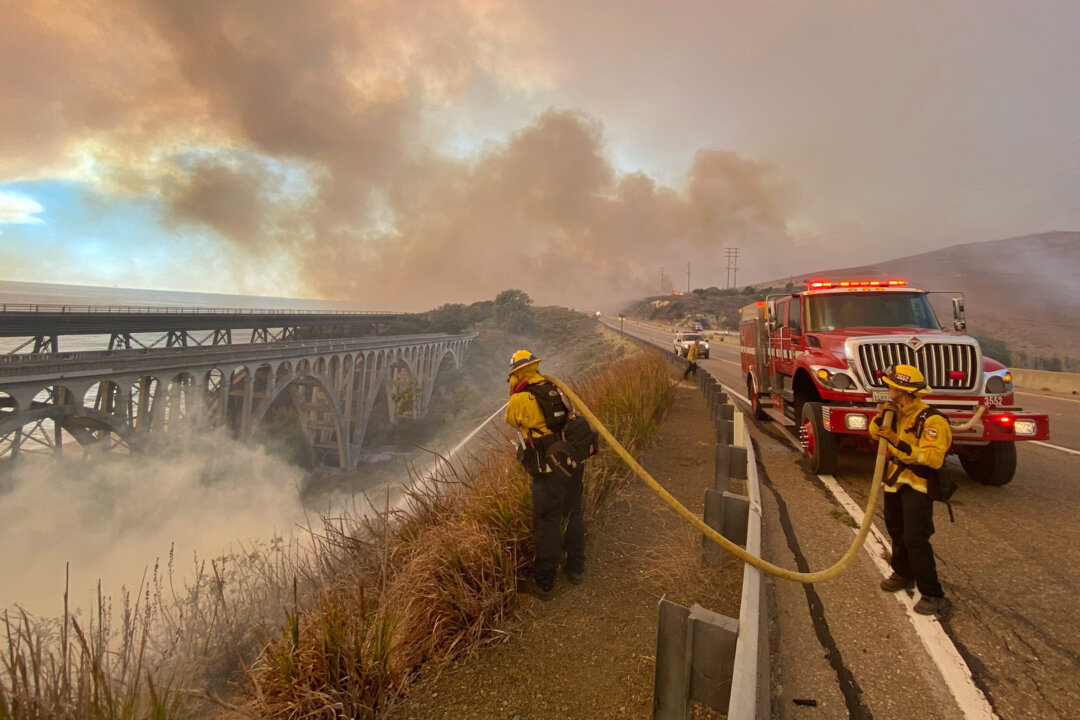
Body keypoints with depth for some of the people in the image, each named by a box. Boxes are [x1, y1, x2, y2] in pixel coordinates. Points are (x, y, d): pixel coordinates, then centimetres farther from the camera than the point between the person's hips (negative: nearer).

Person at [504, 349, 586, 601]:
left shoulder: (520, 400, -13)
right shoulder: (557, 390, 3)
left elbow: (511, 420, 7)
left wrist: (515, 393, 12)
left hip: (549, 473, -6)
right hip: (574, 466, 6)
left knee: (547, 526, 7)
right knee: (573, 516, 22)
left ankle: (544, 585, 23)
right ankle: (576, 569, 40)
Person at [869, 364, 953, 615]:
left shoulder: (931, 420, -22)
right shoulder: (898, 413, 3)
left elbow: (933, 458, -31)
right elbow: (874, 433, 14)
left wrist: (899, 444, -38)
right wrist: (881, 418, -6)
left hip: (917, 486, -8)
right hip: (895, 483, 9)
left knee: (915, 540, -11)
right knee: (896, 532, 21)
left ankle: (933, 595, 0)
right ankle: (903, 574, 40)